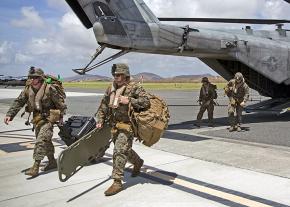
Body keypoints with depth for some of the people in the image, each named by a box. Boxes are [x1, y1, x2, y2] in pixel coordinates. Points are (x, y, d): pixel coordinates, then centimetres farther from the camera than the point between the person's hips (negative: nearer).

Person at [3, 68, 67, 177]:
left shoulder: (49, 89, -17)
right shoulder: (27, 89, 0)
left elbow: (60, 102, -8)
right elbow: (18, 102, 1)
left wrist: (61, 116, -1)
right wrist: (10, 115, -10)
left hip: (48, 120, -7)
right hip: (37, 120, 7)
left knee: (41, 141, -16)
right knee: (46, 141, 16)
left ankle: (35, 167, -13)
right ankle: (52, 162, 31)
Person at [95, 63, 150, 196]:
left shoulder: (134, 88, -10)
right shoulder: (110, 89, 9)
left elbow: (146, 102, -16)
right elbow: (103, 106, 14)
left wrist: (129, 101, -24)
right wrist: (100, 120, 6)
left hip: (127, 126, -7)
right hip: (114, 126, 7)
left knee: (119, 152, -12)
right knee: (125, 150, 21)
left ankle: (117, 182, -5)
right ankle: (138, 162, 49)